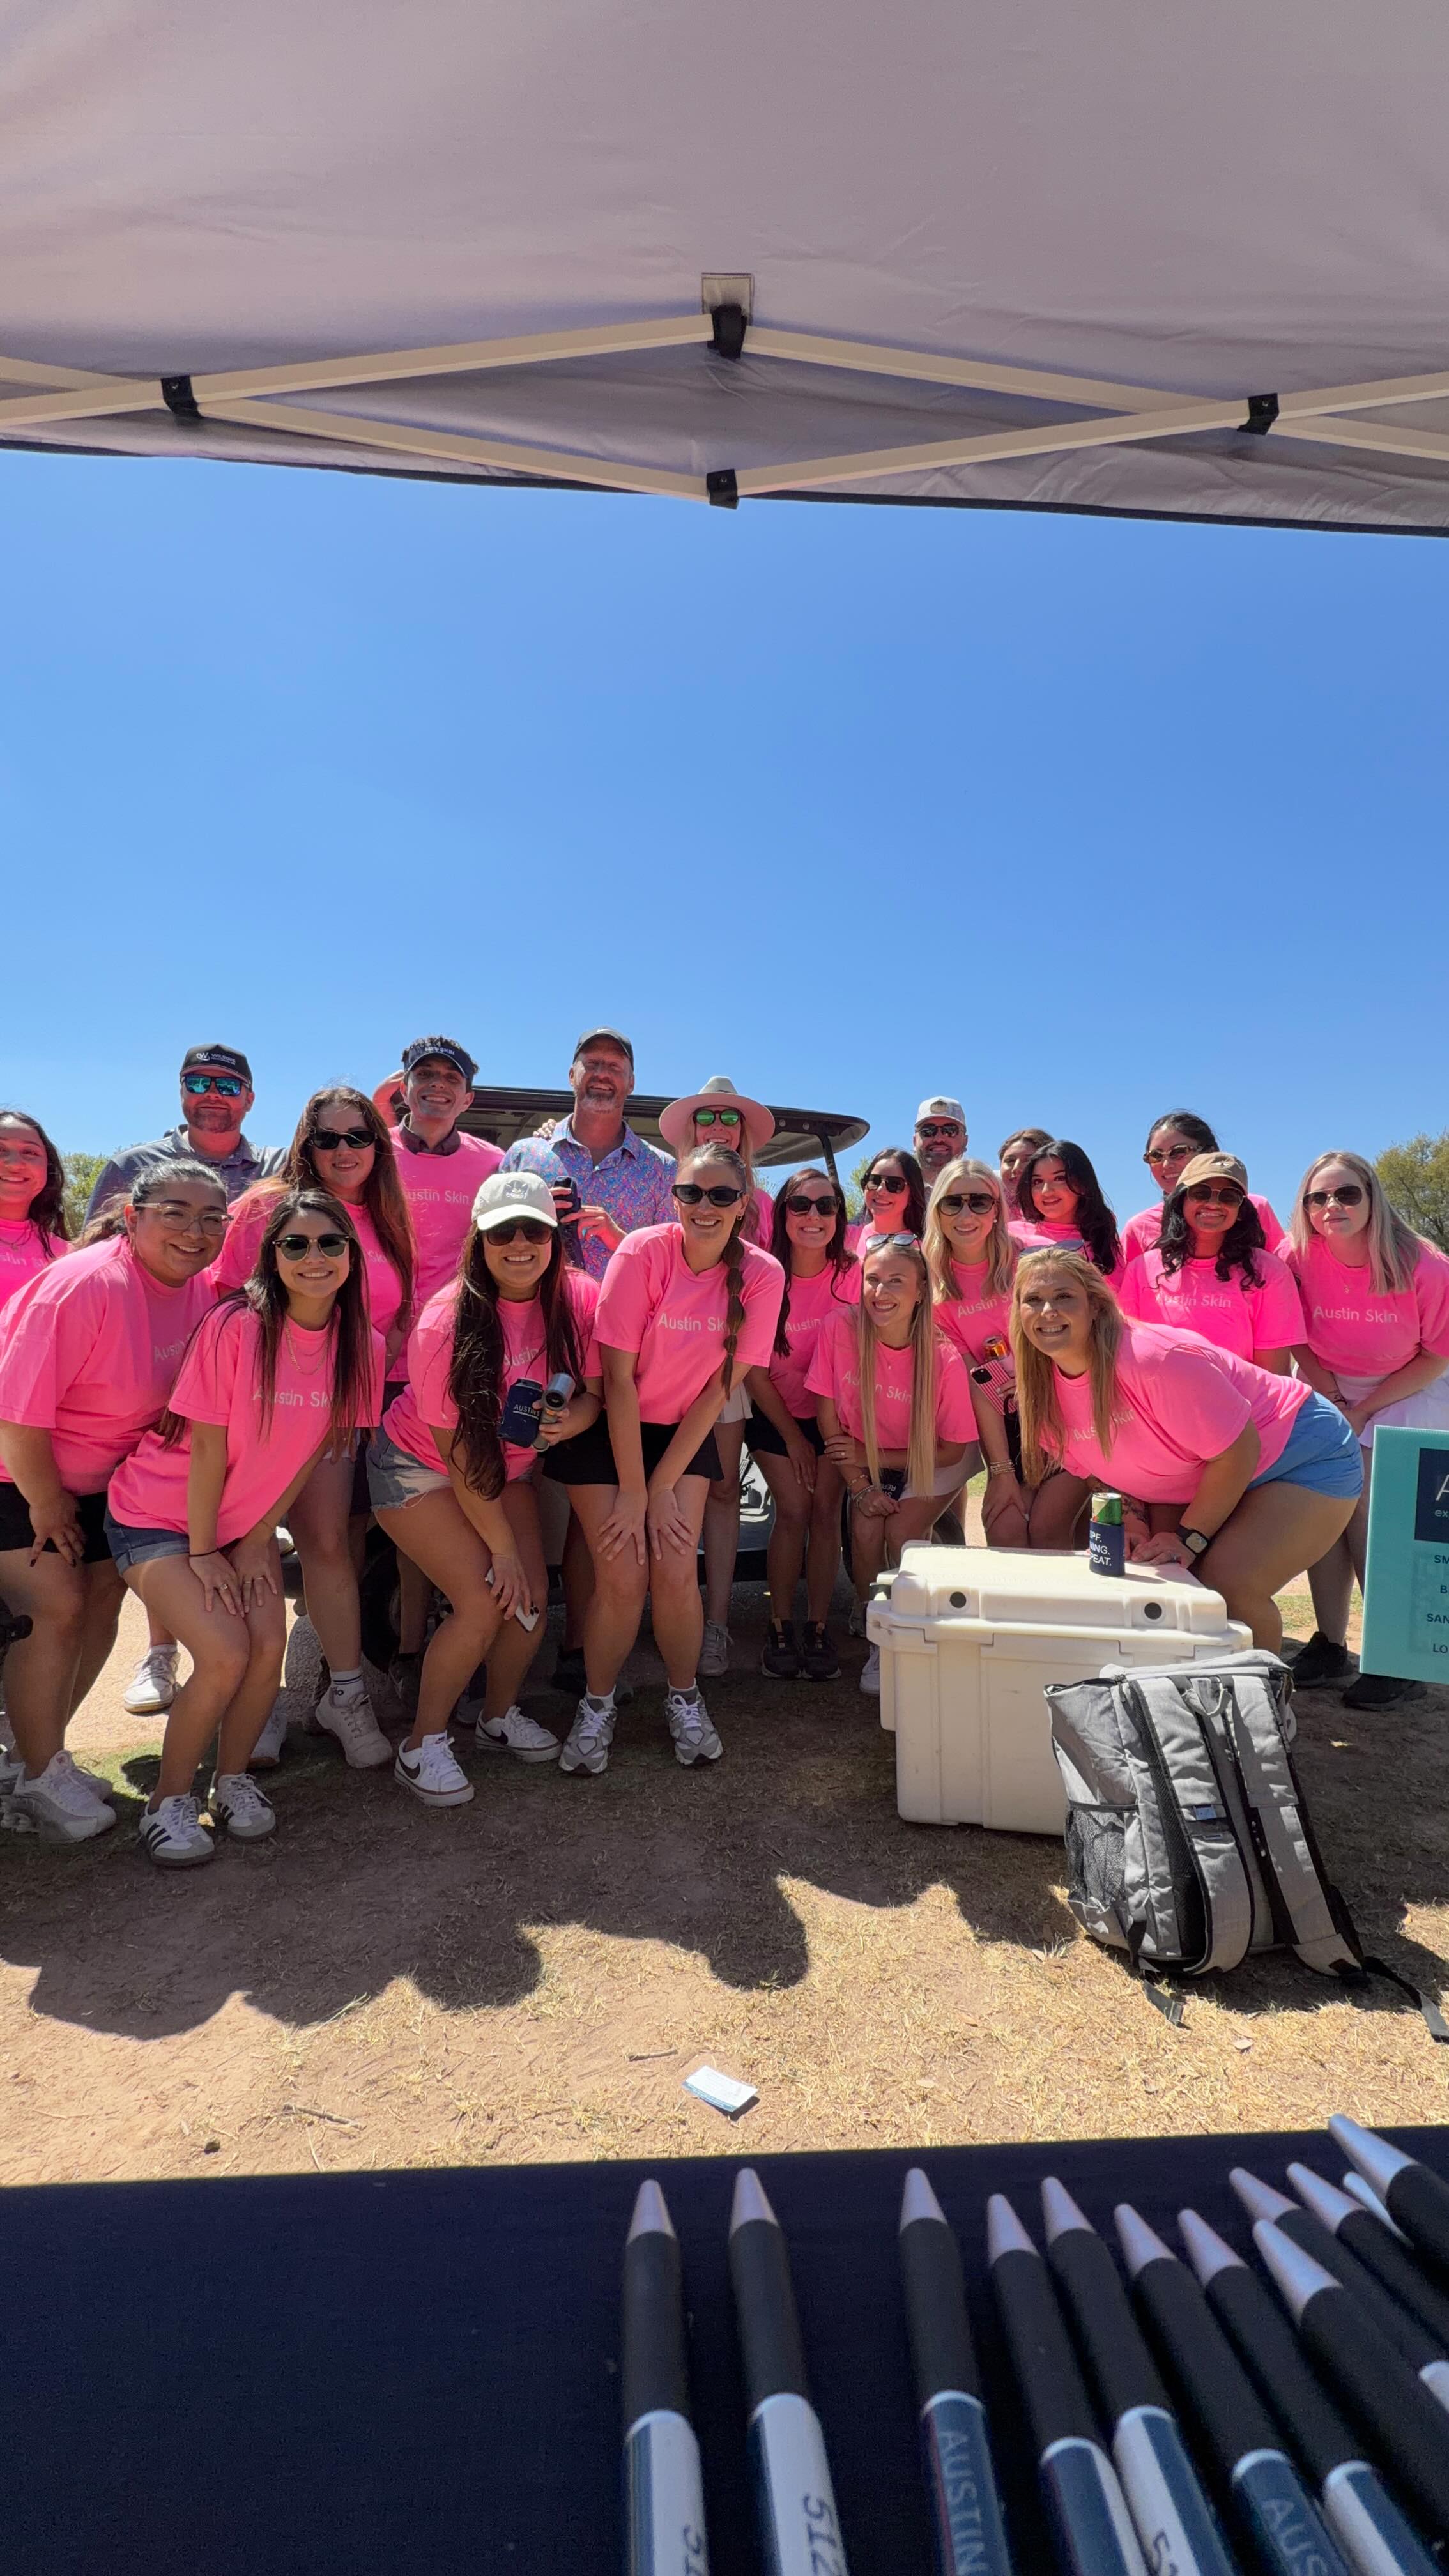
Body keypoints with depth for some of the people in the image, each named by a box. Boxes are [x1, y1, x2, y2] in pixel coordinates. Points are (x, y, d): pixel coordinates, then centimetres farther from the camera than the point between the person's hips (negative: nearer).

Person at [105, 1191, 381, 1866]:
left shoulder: (361, 1347, -10)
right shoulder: (235, 1325, -24)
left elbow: (310, 1450, -3)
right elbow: (207, 1446, -19)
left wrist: (254, 1544, -3)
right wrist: (201, 1555, -13)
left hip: (246, 1521, 4)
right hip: (157, 1517, -4)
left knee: (269, 1648, -12)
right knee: (225, 1656, -17)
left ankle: (232, 1779, 16)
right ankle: (169, 1800, 9)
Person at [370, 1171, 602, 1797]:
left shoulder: (580, 1299, -18)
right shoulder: (446, 1323, -28)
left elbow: (594, 1390, -9)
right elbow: (457, 1452, -22)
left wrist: (572, 1419, -34)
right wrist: (501, 1546, -18)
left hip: (511, 1465, 5)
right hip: (421, 1468, -4)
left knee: (533, 1598, -5)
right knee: (485, 1601, -17)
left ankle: (500, 1716, 23)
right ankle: (423, 1746, 5)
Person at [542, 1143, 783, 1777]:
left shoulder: (762, 1274, -15)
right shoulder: (643, 1253, -23)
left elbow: (720, 1386, -10)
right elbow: (617, 1378, -19)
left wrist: (662, 1487, -11)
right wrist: (634, 1490, -17)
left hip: (683, 1431, 2)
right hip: (607, 1430, -2)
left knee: (676, 1572, -8)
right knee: (622, 1577, -9)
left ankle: (684, 1701, 20)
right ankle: (596, 1708, 18)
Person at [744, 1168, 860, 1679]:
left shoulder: (852, 1273, -14)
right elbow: (754, 1369, -10)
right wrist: (793, 1436, -6)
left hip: (832, 1413, 1)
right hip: (774, 1415, -1)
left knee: (825, 1511, -5)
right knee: (794, 1510, -10)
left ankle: (818, 1628, 10)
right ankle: (780, 1628, 7)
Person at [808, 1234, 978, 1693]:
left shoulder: (942, 1358, -26)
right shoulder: (840, 1330, -22)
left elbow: (951, 1450, -14)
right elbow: (828, 1417, -12)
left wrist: (871, 1456, -16)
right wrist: (859, 1484, -13)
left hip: (930, 1463, -1)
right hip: (865, 1458, 2)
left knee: (901, 1534, -20)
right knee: (865, 1531, -18)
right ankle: (878, 1642, 5)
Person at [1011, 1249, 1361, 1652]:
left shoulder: (1153, 1358, -33)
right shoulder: (1043, 1392, -10)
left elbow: (1238, 1451, -25)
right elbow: (1095, 1466, 6)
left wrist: (1189, 1538, -19)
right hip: (1202, 1483, 7)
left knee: (1227, 1585, -23)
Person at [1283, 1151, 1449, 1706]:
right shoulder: (1298, 1259, -15)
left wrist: (1362, 1411, -14)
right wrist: (1332, 1401, -9)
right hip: (1327, 1394, 3)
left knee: (1370, 1514, -14)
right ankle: (1330, 1644, 12)